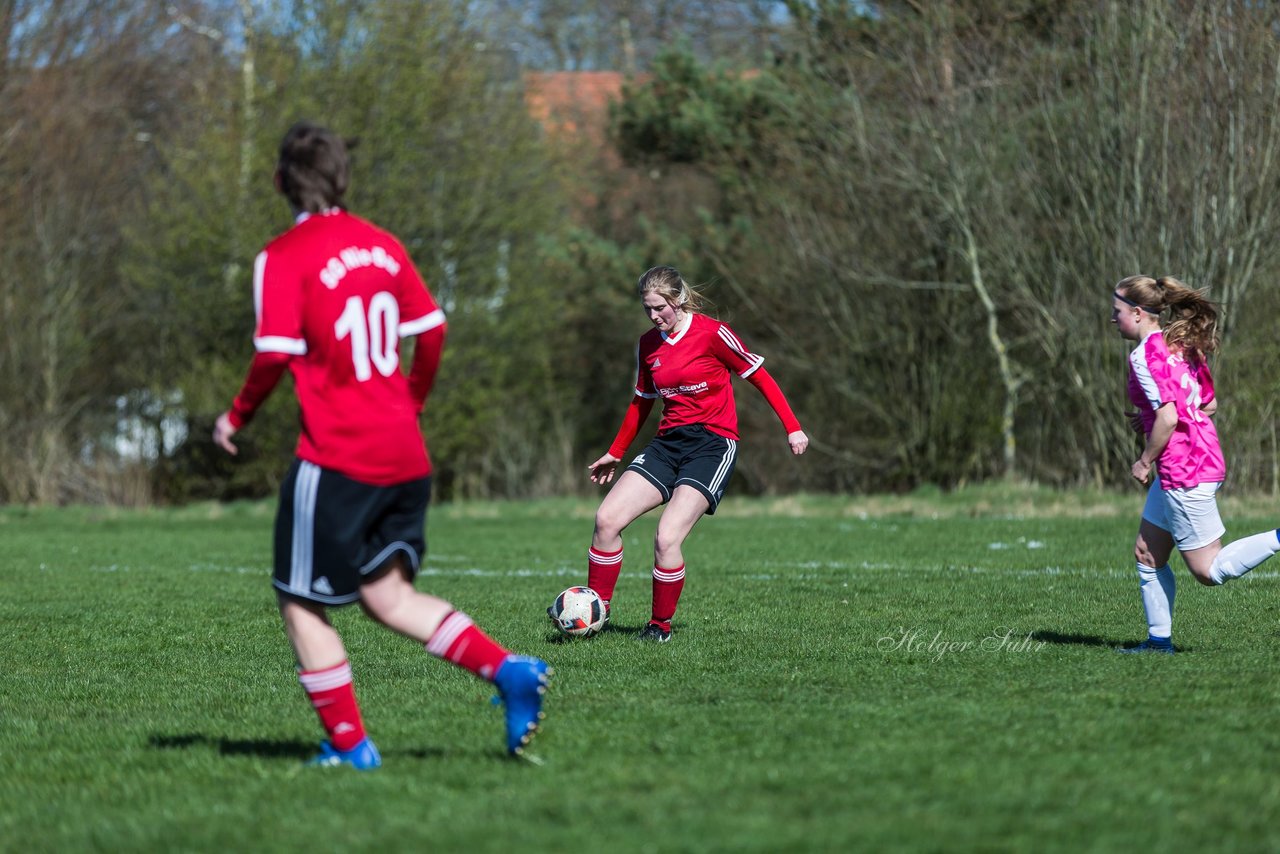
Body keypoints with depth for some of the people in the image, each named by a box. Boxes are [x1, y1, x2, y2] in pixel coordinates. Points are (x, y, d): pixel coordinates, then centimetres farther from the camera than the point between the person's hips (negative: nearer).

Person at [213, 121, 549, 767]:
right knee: (387, 595, 13)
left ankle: (348, 744, 7)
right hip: (404, 454, 7)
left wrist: (237, 417, 0)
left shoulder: (283, 257, -8)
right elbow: (432, 331, 13)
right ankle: (507, 670, -5)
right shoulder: (381, 245, 10)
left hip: (336, 458, -7)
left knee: (301, 603, 7)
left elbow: (275, 355, -16)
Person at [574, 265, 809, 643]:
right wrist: (615, 453, 28)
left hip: (713, 444, -6)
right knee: (607, 518, -11)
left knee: (667, 538, -20)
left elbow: (759, 376, -2)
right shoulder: (648, 345, 9)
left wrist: (793, 428, -5)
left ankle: (661, 626, -2)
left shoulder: (712, 334, -9)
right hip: (668, 442, 6)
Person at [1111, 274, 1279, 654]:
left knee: (1209, 571, -2)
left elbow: (1168, 417, -24)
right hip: (1205, 461, 10)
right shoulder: (1182, 344, 11)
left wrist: (1144, 462, -10)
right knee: (1147, 555, 15)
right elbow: (1209, 404, 17)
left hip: (1183, 472, -10)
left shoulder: (1145, 355, -16)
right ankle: (1159, 640, 18)